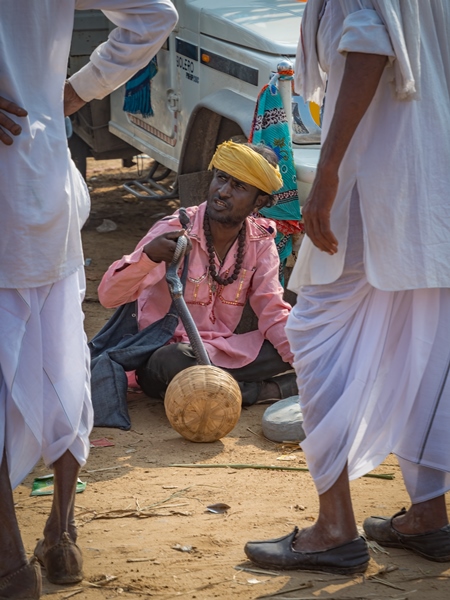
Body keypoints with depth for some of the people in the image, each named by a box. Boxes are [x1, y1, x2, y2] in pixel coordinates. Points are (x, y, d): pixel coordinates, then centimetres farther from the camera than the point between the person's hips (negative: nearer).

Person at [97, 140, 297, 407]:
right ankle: (270, 389, -19)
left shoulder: (260, 242, -1)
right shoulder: (175, 231, -15)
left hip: (221, 350, 3)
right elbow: (109, 295, -23)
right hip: (166, 351, -3)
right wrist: (148, 255, -43)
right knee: (171, 364, -39)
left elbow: (273, 312, -2)